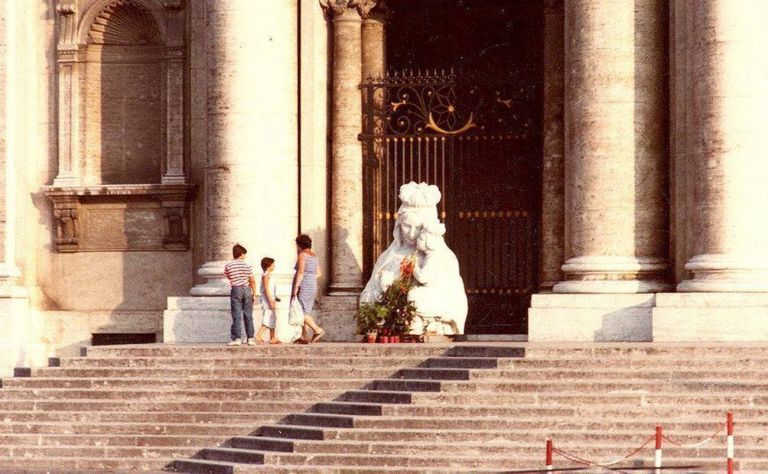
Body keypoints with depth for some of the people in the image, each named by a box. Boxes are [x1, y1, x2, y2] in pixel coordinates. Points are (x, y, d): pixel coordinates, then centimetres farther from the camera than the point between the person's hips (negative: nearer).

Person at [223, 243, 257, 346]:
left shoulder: (228, 265, -3)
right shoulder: (247, 265, -4)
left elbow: (228, 277, 10)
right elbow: (252, 281, -2)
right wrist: (254, 293, 5)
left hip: (236, 290, -1)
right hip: (246, 289, 1)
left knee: (236, 315, -1)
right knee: (248, 315, 7)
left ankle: (237, 338, -7)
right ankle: (250, 338, 6)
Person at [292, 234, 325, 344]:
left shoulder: (302, 255, -10)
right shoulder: (314, 255, 14)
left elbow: (301, 272, -19)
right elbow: (318, 273, 17)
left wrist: (296, 286, -18)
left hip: (303, 286, -9)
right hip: (313, 286, 9)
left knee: (302, 312, -9)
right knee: (304, 312, 11)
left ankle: (318, 330, -18)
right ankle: (304, 337, 8)